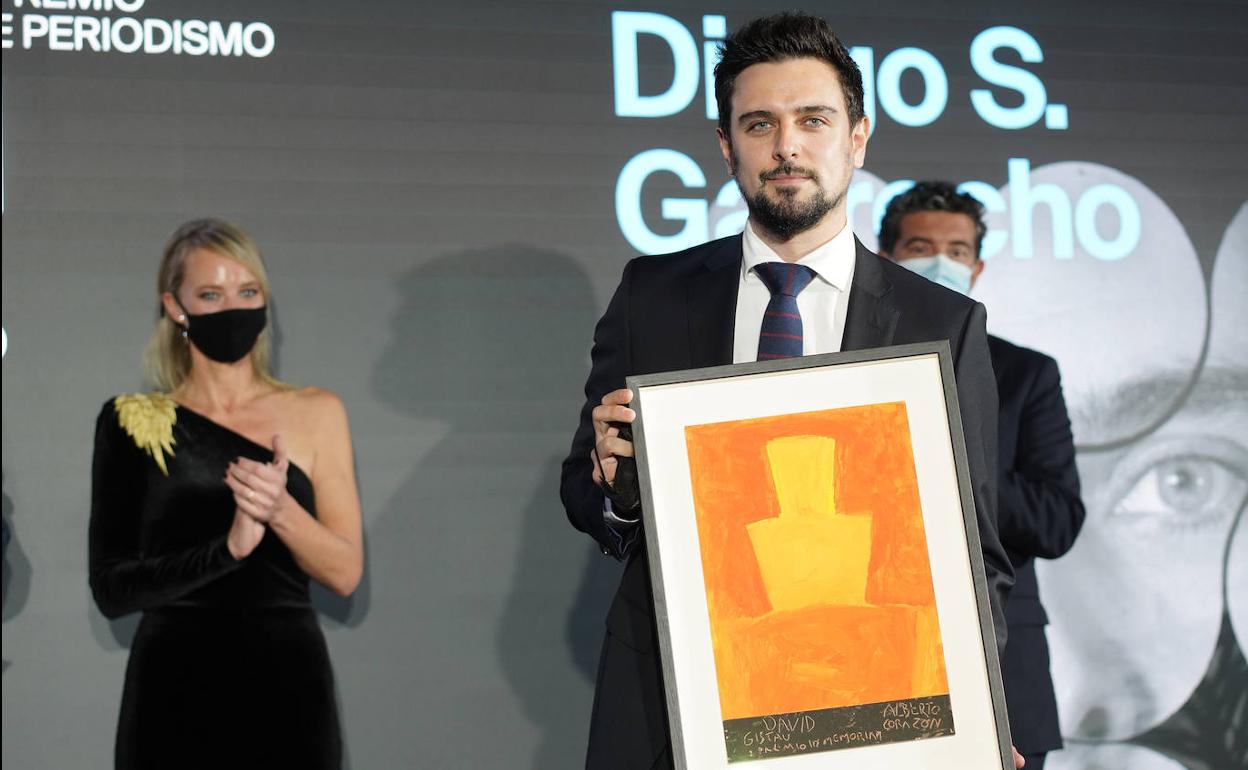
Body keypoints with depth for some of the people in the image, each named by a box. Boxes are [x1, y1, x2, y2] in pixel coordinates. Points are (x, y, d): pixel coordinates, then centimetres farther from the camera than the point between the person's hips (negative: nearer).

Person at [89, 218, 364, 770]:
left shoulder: (316, 413, 3)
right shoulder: (131, 422, 0)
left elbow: (346, 573, -2)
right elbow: (111, 589, -6)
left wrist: (280, 510, -19)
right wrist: (226, 548, -20)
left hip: (287, 689, 1)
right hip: (173, 697, -1)